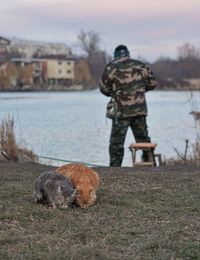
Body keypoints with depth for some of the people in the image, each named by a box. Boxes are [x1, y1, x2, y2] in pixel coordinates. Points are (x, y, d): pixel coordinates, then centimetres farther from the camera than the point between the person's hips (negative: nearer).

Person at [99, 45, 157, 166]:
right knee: (143, 140, 16)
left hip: (121, 111, -3)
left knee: (116, 143, 3)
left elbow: (103, 88, -3)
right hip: (140, 110, 4)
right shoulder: (141, 66, 5)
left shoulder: (111, 67, -6)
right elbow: (152, 83, 11)